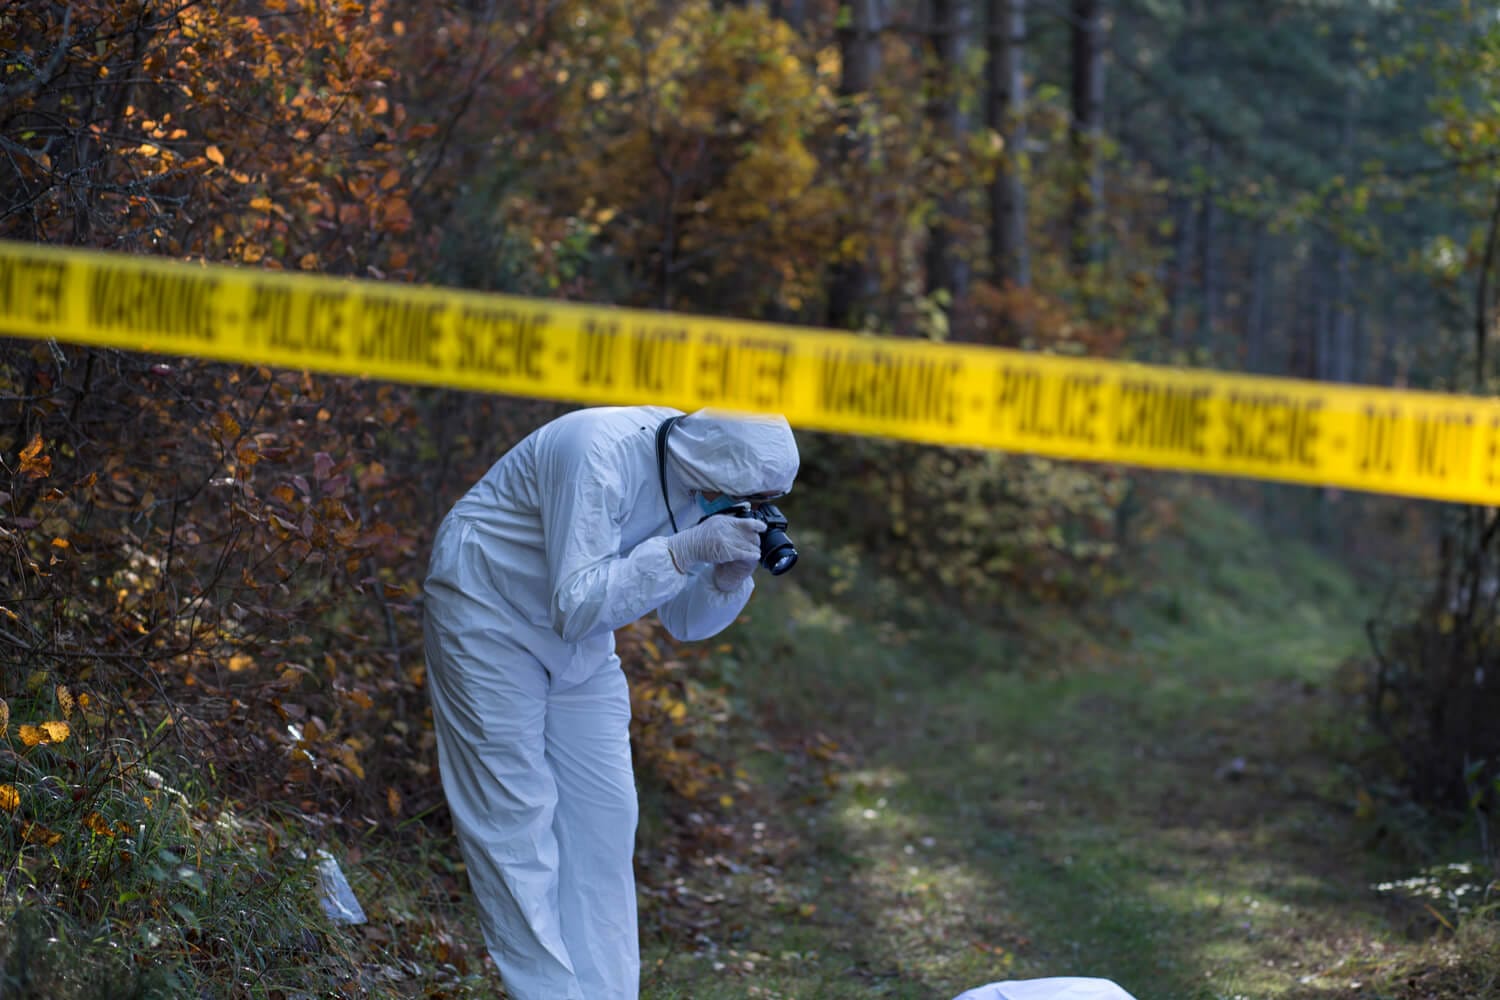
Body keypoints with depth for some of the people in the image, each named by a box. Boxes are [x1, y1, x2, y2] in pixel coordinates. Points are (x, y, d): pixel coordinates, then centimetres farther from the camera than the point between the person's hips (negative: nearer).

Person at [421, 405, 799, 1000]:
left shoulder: (712, 486, -11)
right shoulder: (602, 457, -34)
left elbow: (684, 623, -2)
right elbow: (575, 606, -36)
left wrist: (729, 576, -23)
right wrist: (687, 549, -42)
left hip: (579, 647, 7)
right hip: (489, 614, -7)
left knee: (603, 814, 2)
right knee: (514, 816, -8)